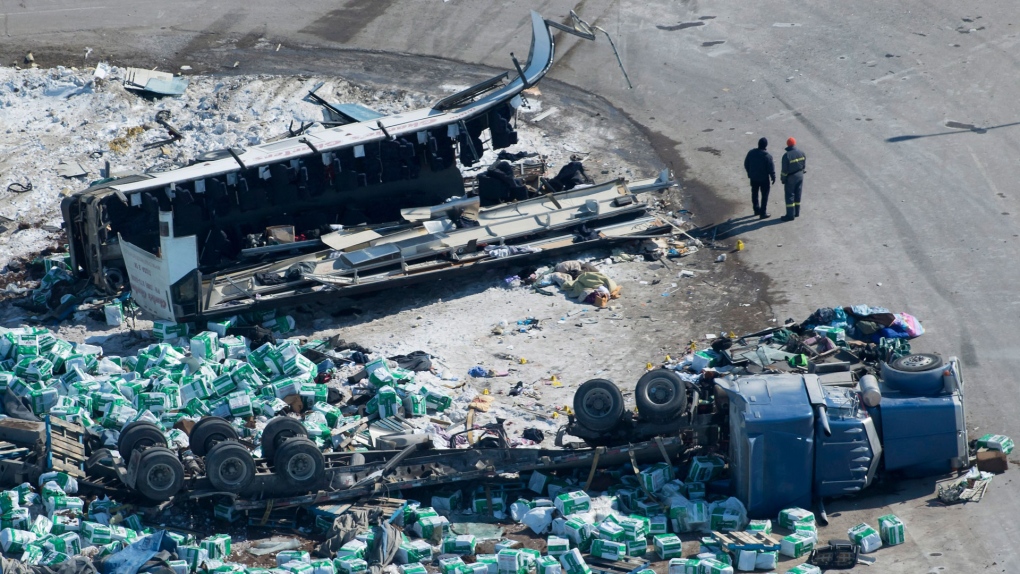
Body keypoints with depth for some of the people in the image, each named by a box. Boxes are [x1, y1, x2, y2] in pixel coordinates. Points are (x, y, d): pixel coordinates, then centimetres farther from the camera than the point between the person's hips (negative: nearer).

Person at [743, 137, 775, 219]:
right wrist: (773, 177, -2)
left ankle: (756, 209, 33)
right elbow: (771, 168, -17)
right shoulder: (767, 156, -22)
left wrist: (749, 173, 18)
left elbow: (746, 164, 3)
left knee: (754, 194, 20)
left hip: (753, 177, 5)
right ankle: (763, 213, 10)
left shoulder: (751, 153, -8)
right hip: (764, 178, -5)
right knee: (764, 195, 8)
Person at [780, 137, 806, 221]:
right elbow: (804, 166, 6)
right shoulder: (802, 153, -2)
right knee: (798, 195, 16)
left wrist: (783, 179, -5)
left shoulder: (786, 156, -20)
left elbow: (784, 170, -16)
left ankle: (790, 215, 0)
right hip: (800, 176, 6)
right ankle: (797, 212, 24)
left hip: (790, 178, -6)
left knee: (789, 196, 0)